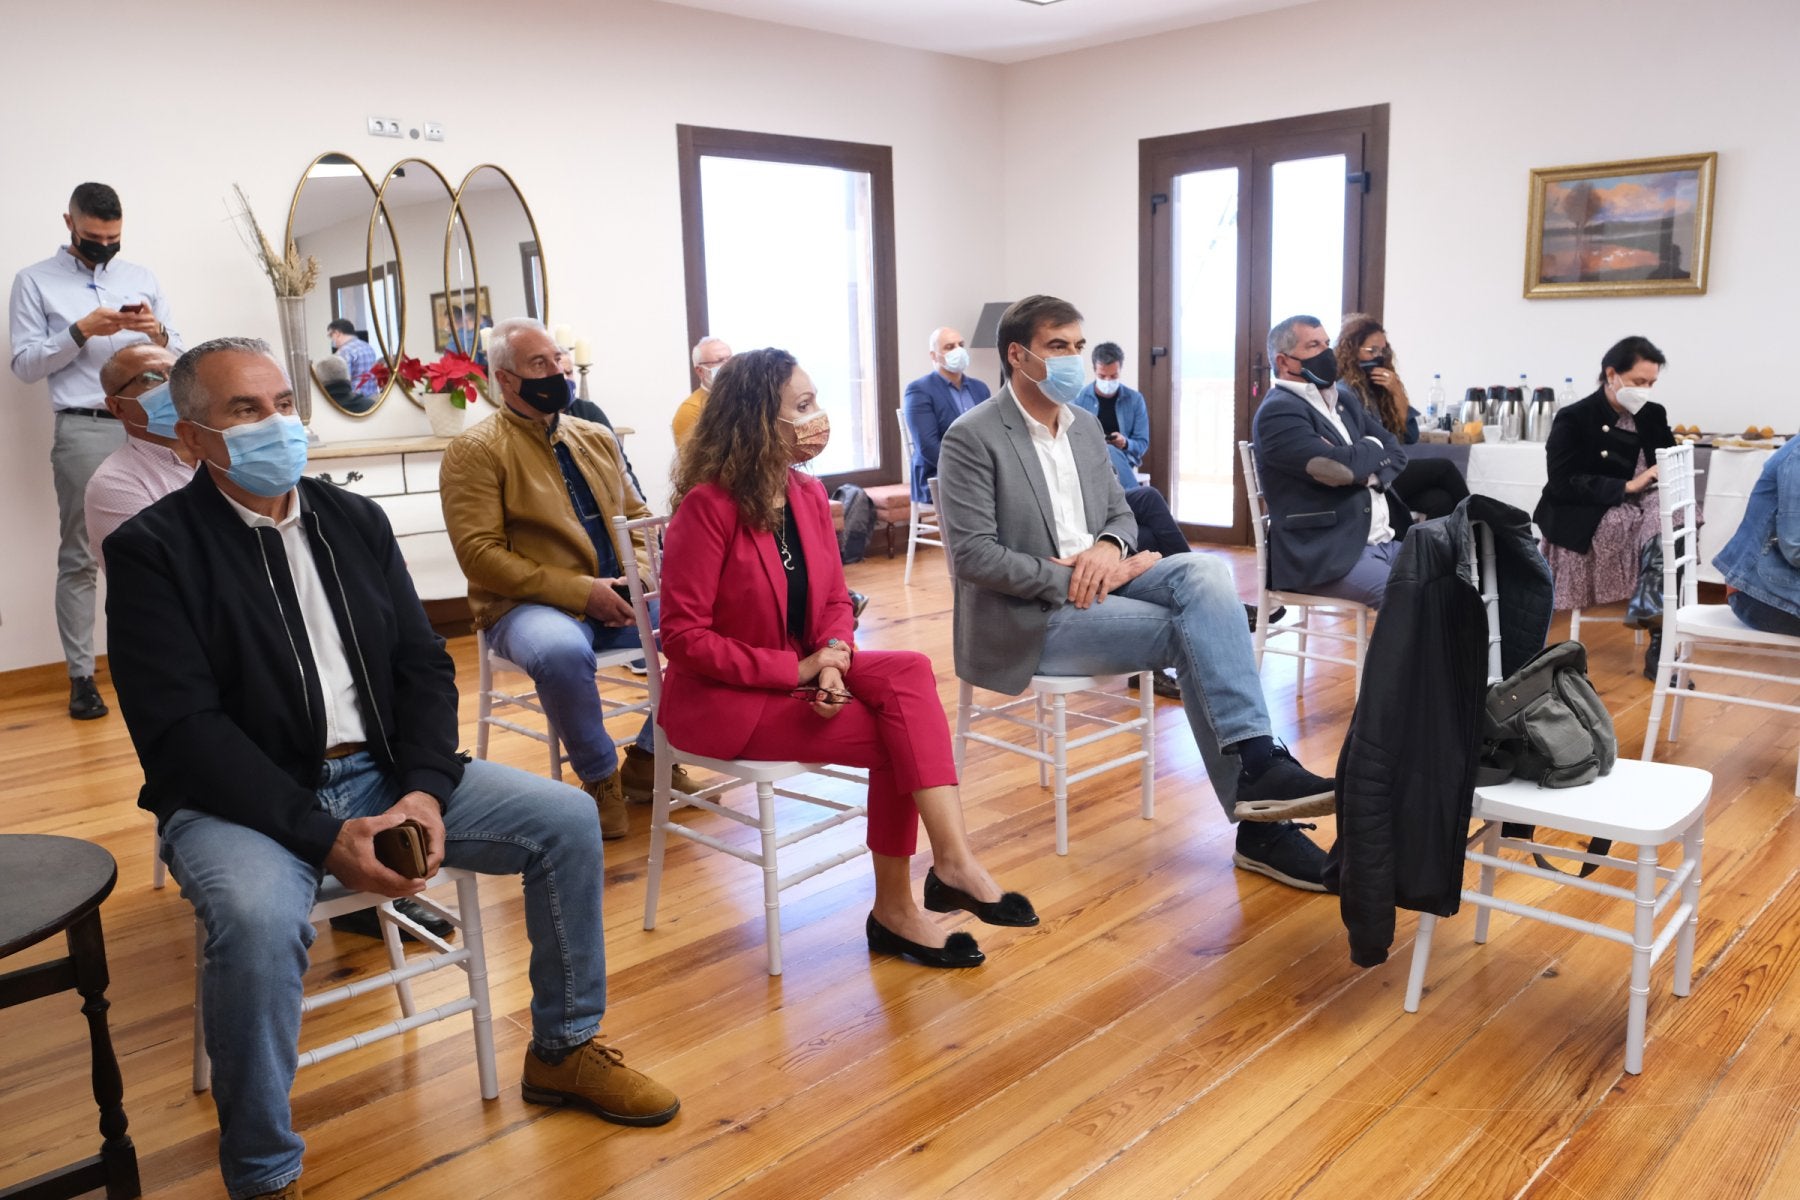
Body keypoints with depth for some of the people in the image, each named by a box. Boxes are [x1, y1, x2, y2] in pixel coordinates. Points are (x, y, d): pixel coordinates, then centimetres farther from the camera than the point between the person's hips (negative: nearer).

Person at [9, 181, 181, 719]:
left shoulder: (142, 277, 16)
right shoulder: (34, 281, 7)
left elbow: (177, 358, 14)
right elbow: (24, 364, -1)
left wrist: (158, 333, -7)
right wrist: (81, 331, -11)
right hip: (84, 431, -2)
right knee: (79, 557, 1)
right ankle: (81, 676, 5)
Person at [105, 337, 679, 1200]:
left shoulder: (355, 521, 9)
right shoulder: (153, 549, -7)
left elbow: (424, 666, 6)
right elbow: (182, 731, -16)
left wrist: (426, 789, -11)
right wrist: (323, 836, -23)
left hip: (383, 775, 5)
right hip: (244, 800, -5)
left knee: (567, 820, -7)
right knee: (257, 919, -37)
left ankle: (564, 1049, 13)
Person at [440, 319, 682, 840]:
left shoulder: (597, 438, 15)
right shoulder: (475, 450, -5)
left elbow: (636, 515, 18)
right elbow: (481, 554, -13)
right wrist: (580, 591, -20)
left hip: (617, 596, 6)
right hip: (530, 605, -6)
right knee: (561, 650, -39)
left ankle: (648, 758, 3)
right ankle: (600, 777, -12)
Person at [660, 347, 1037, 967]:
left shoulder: (809, 495, 3)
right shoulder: (707, 506, -19)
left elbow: (834, 599, 8)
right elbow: (684, 638, -20)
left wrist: (834, 657, -15)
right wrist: (798, 669, -21)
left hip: (798, 674, 6)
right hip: (719, 699, -6)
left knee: (909, 671, -21)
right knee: (897, 736, -19)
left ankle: (952, 858, -27)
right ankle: (894, 908, -4)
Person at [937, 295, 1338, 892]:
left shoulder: (1086, 425, 14)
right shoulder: (971, 438, -9)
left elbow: (1121, 513, 18)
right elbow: (973, 557, -17)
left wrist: (1110, 545, -8)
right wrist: (1073, 577, -18)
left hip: (1092, 586, 7)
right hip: (1027, 619, -6)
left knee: (1207, 570, -21)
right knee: (1191, 632, -21)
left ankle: (1257, 764, -25)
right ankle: (1259, 826, -14)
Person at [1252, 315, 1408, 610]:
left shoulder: (1346, 403, 19)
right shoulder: (1278, 412, -9)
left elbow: (1397, 454, 14)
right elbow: (1338, 467, -21)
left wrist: (1367, 474, -9)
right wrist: (1372, 448, 0)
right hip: (1324, 556, -9)